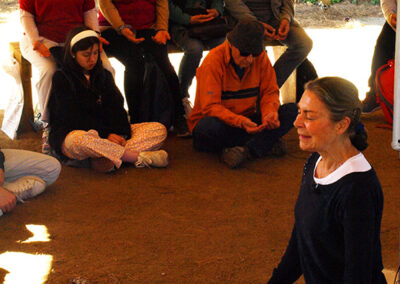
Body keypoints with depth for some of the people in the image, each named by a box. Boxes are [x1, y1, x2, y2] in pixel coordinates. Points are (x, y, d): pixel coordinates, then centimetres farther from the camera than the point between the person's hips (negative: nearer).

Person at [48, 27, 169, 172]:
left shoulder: (104, 75, 20)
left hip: (109, 132, 6)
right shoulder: (62, 78, 1)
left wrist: (120, 132, -13)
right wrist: (106, 134, -20)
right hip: (74, 132, -6)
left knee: (159, 129, -13)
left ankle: (106, 157, -38)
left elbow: (116, 108, 8)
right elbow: (74, 117, -10)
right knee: (79, 141, -44)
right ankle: (139, 157, -35)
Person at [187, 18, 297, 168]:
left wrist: (269, 112, -23)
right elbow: (210, 107, -22)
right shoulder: (213, 61, -18)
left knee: (291, 111, -16)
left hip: (247, 121, 5)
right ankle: (266, 143, -24)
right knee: (209, 126, -40)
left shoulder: (261, 57, -3)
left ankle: (245, 151, -33)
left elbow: (270, 91, 2)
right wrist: (240, 121, -38)